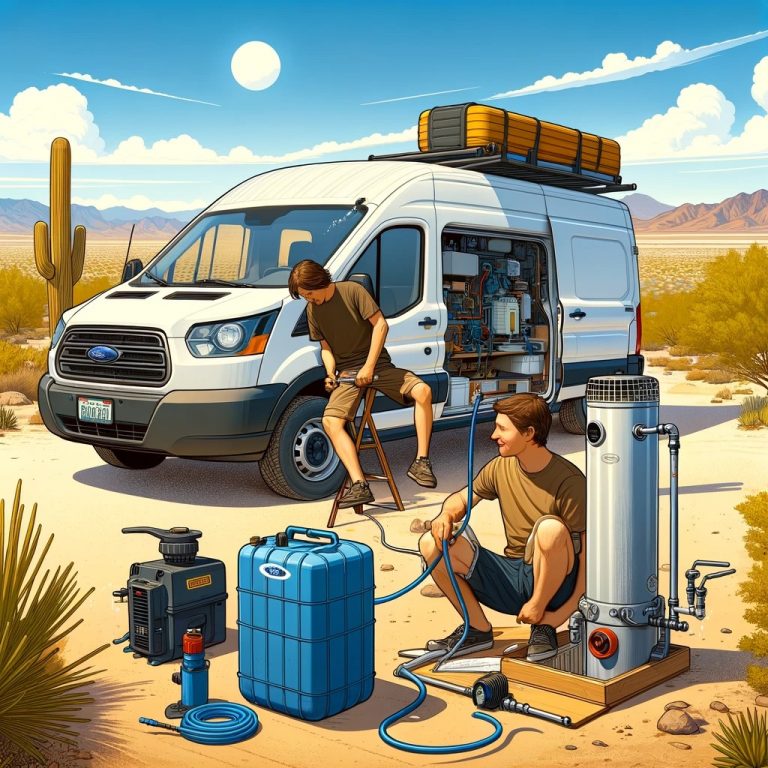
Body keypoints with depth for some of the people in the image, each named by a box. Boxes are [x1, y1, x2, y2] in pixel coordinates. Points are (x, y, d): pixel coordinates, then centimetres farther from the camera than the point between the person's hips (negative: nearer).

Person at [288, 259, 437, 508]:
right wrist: (331, 372, -6)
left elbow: (380, 324, -11)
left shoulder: (352, 291, -8)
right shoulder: (312, 310, 8)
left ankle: (421, 462, -21)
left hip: (378, 365, -3)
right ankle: (359, 486, -32)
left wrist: (369, 366, -17)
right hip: (347, 372, 3)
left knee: (422, 391, -28)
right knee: (331, 421, -24)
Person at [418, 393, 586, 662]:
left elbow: (588, 552, -18)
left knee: (551, 528, -37)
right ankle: (478, 629, 3)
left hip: (553, 583, -5)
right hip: (512, 578, 5)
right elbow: (462, 499, 16)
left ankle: (544, 627, -14)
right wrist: (446, 514, -9)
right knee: (431, 545, -11)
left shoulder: (569, 481, -17)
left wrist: (566, 611, -24)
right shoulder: (500, 468, 1)